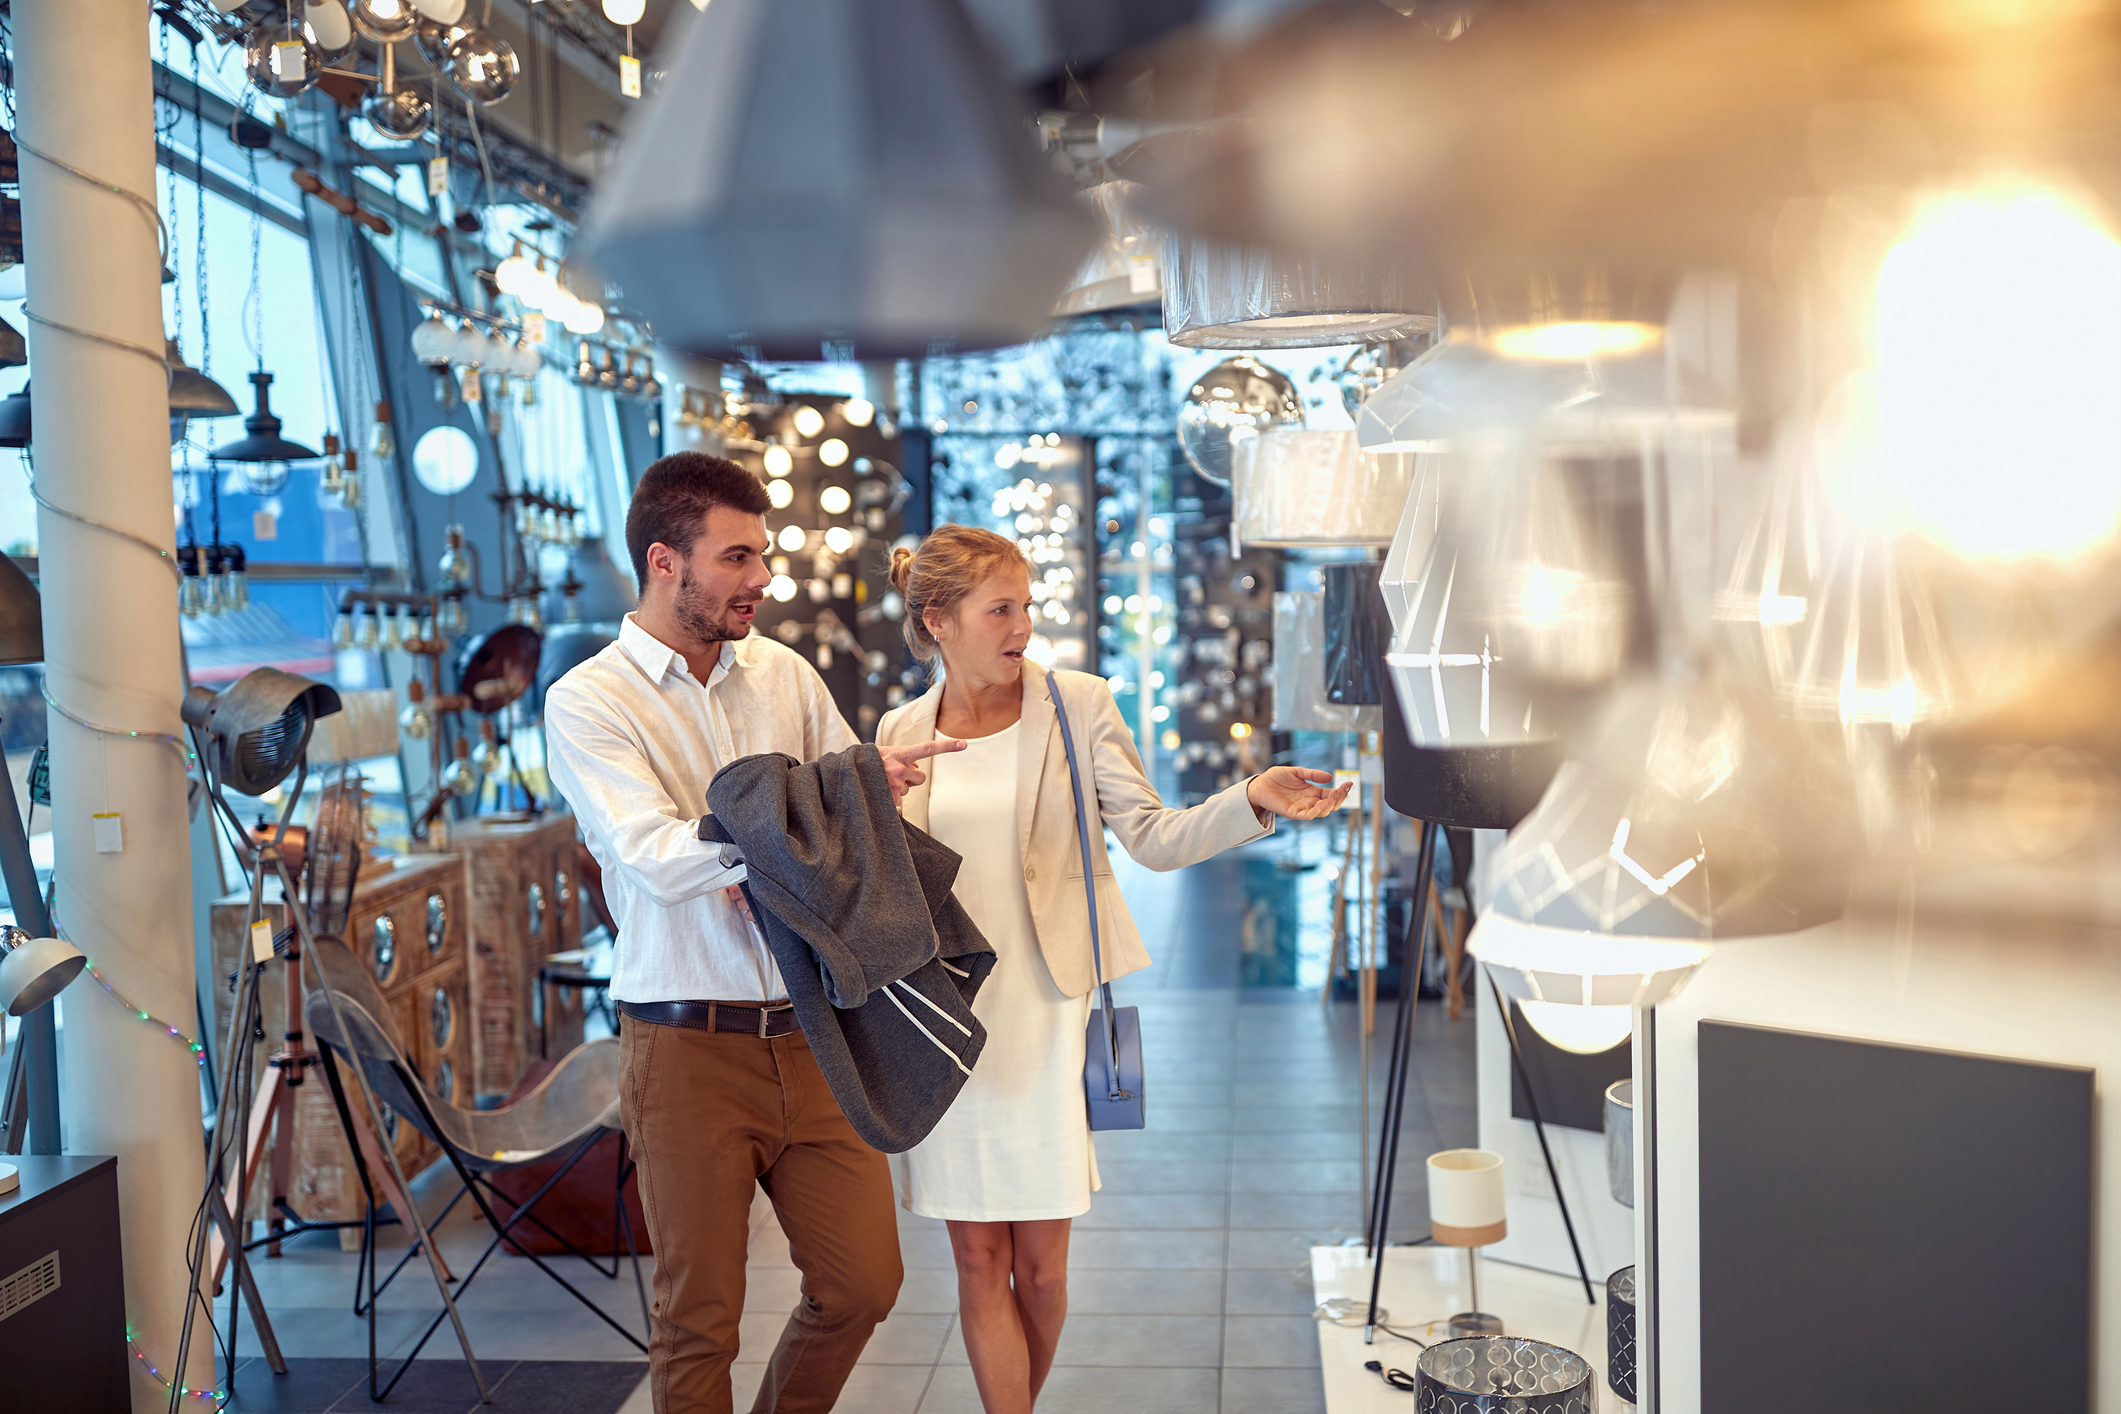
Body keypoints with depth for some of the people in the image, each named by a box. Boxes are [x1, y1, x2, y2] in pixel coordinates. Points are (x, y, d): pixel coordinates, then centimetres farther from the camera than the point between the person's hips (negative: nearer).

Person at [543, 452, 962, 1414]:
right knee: (699, 1316, 8)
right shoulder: (587, 703, -6)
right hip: (689, 1046, -4)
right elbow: (662, 861, -20)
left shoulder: (786, 676, 8)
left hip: (812, 1034, 4)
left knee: (864, 1282, 11)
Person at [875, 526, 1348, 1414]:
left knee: (1041, 1267, 6)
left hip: (1046, 1015, -1)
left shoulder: (1078, 706, -1)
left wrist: (1253, 801, -22)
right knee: (978, 1261, 5)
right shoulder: (900, 732, 5)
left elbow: (1154, 838, -6)